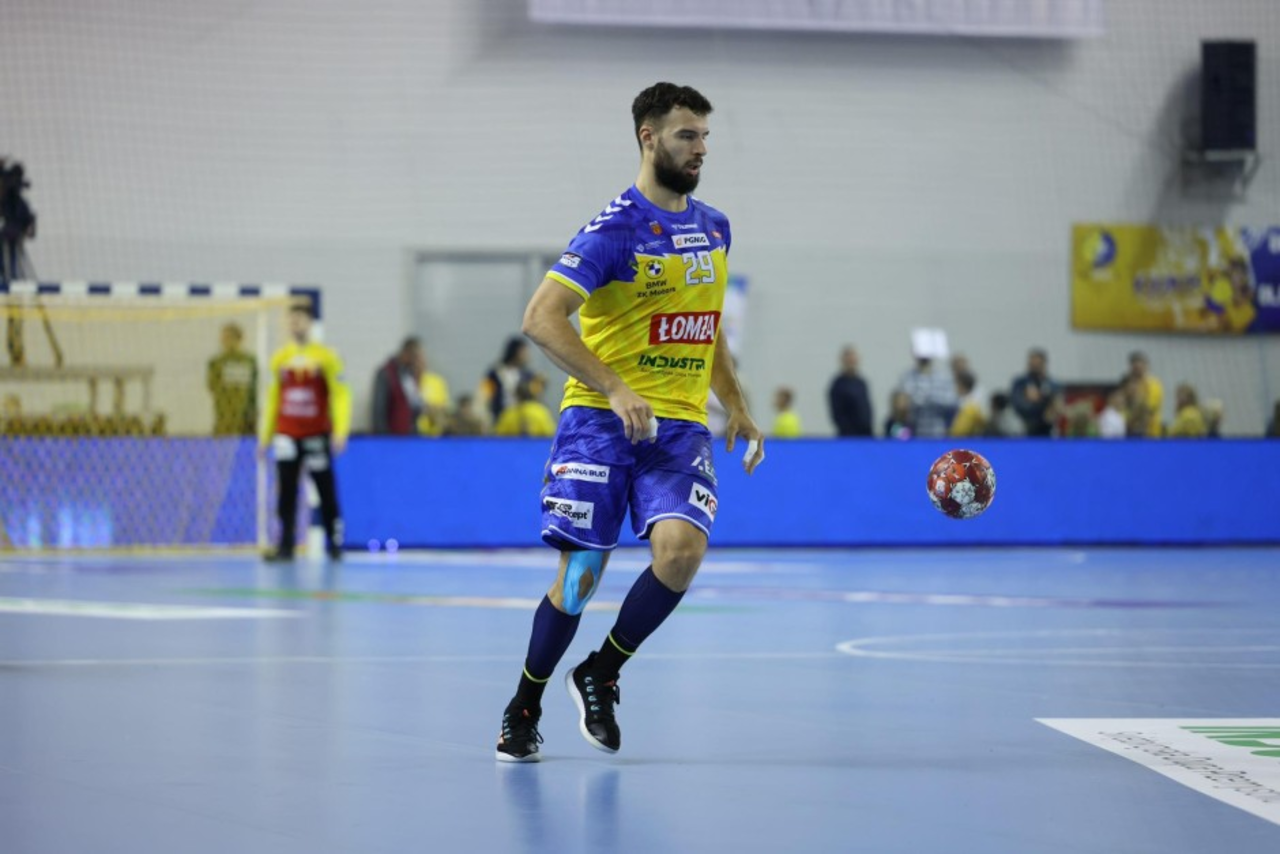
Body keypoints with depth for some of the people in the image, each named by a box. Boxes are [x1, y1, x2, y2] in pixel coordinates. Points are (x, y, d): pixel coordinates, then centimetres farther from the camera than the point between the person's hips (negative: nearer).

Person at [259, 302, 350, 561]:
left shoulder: (326, 357, -1)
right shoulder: (280, 358, 10)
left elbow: (340, 395, -5)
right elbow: (272, 399, 16)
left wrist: (340, 431, -16)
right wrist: (265, 435, 14)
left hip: (317, 434, -3)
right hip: (286, 435, 3)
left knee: (326, 491, 3)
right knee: (286, 493, -2)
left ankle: (335, 544, 12)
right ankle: (285, 546, -3)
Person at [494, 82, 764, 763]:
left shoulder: (714, 227, 12)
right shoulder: (614, 228, -9)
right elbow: (541, 317, -17)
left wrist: (736, 407, 18)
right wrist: (616, 390, -24)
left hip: (680, 425, 5)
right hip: (600, 422, -4)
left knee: (682, 546, -20)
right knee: (581, 573, -4)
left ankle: (600, 674, 1)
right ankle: (524, 708, 18)